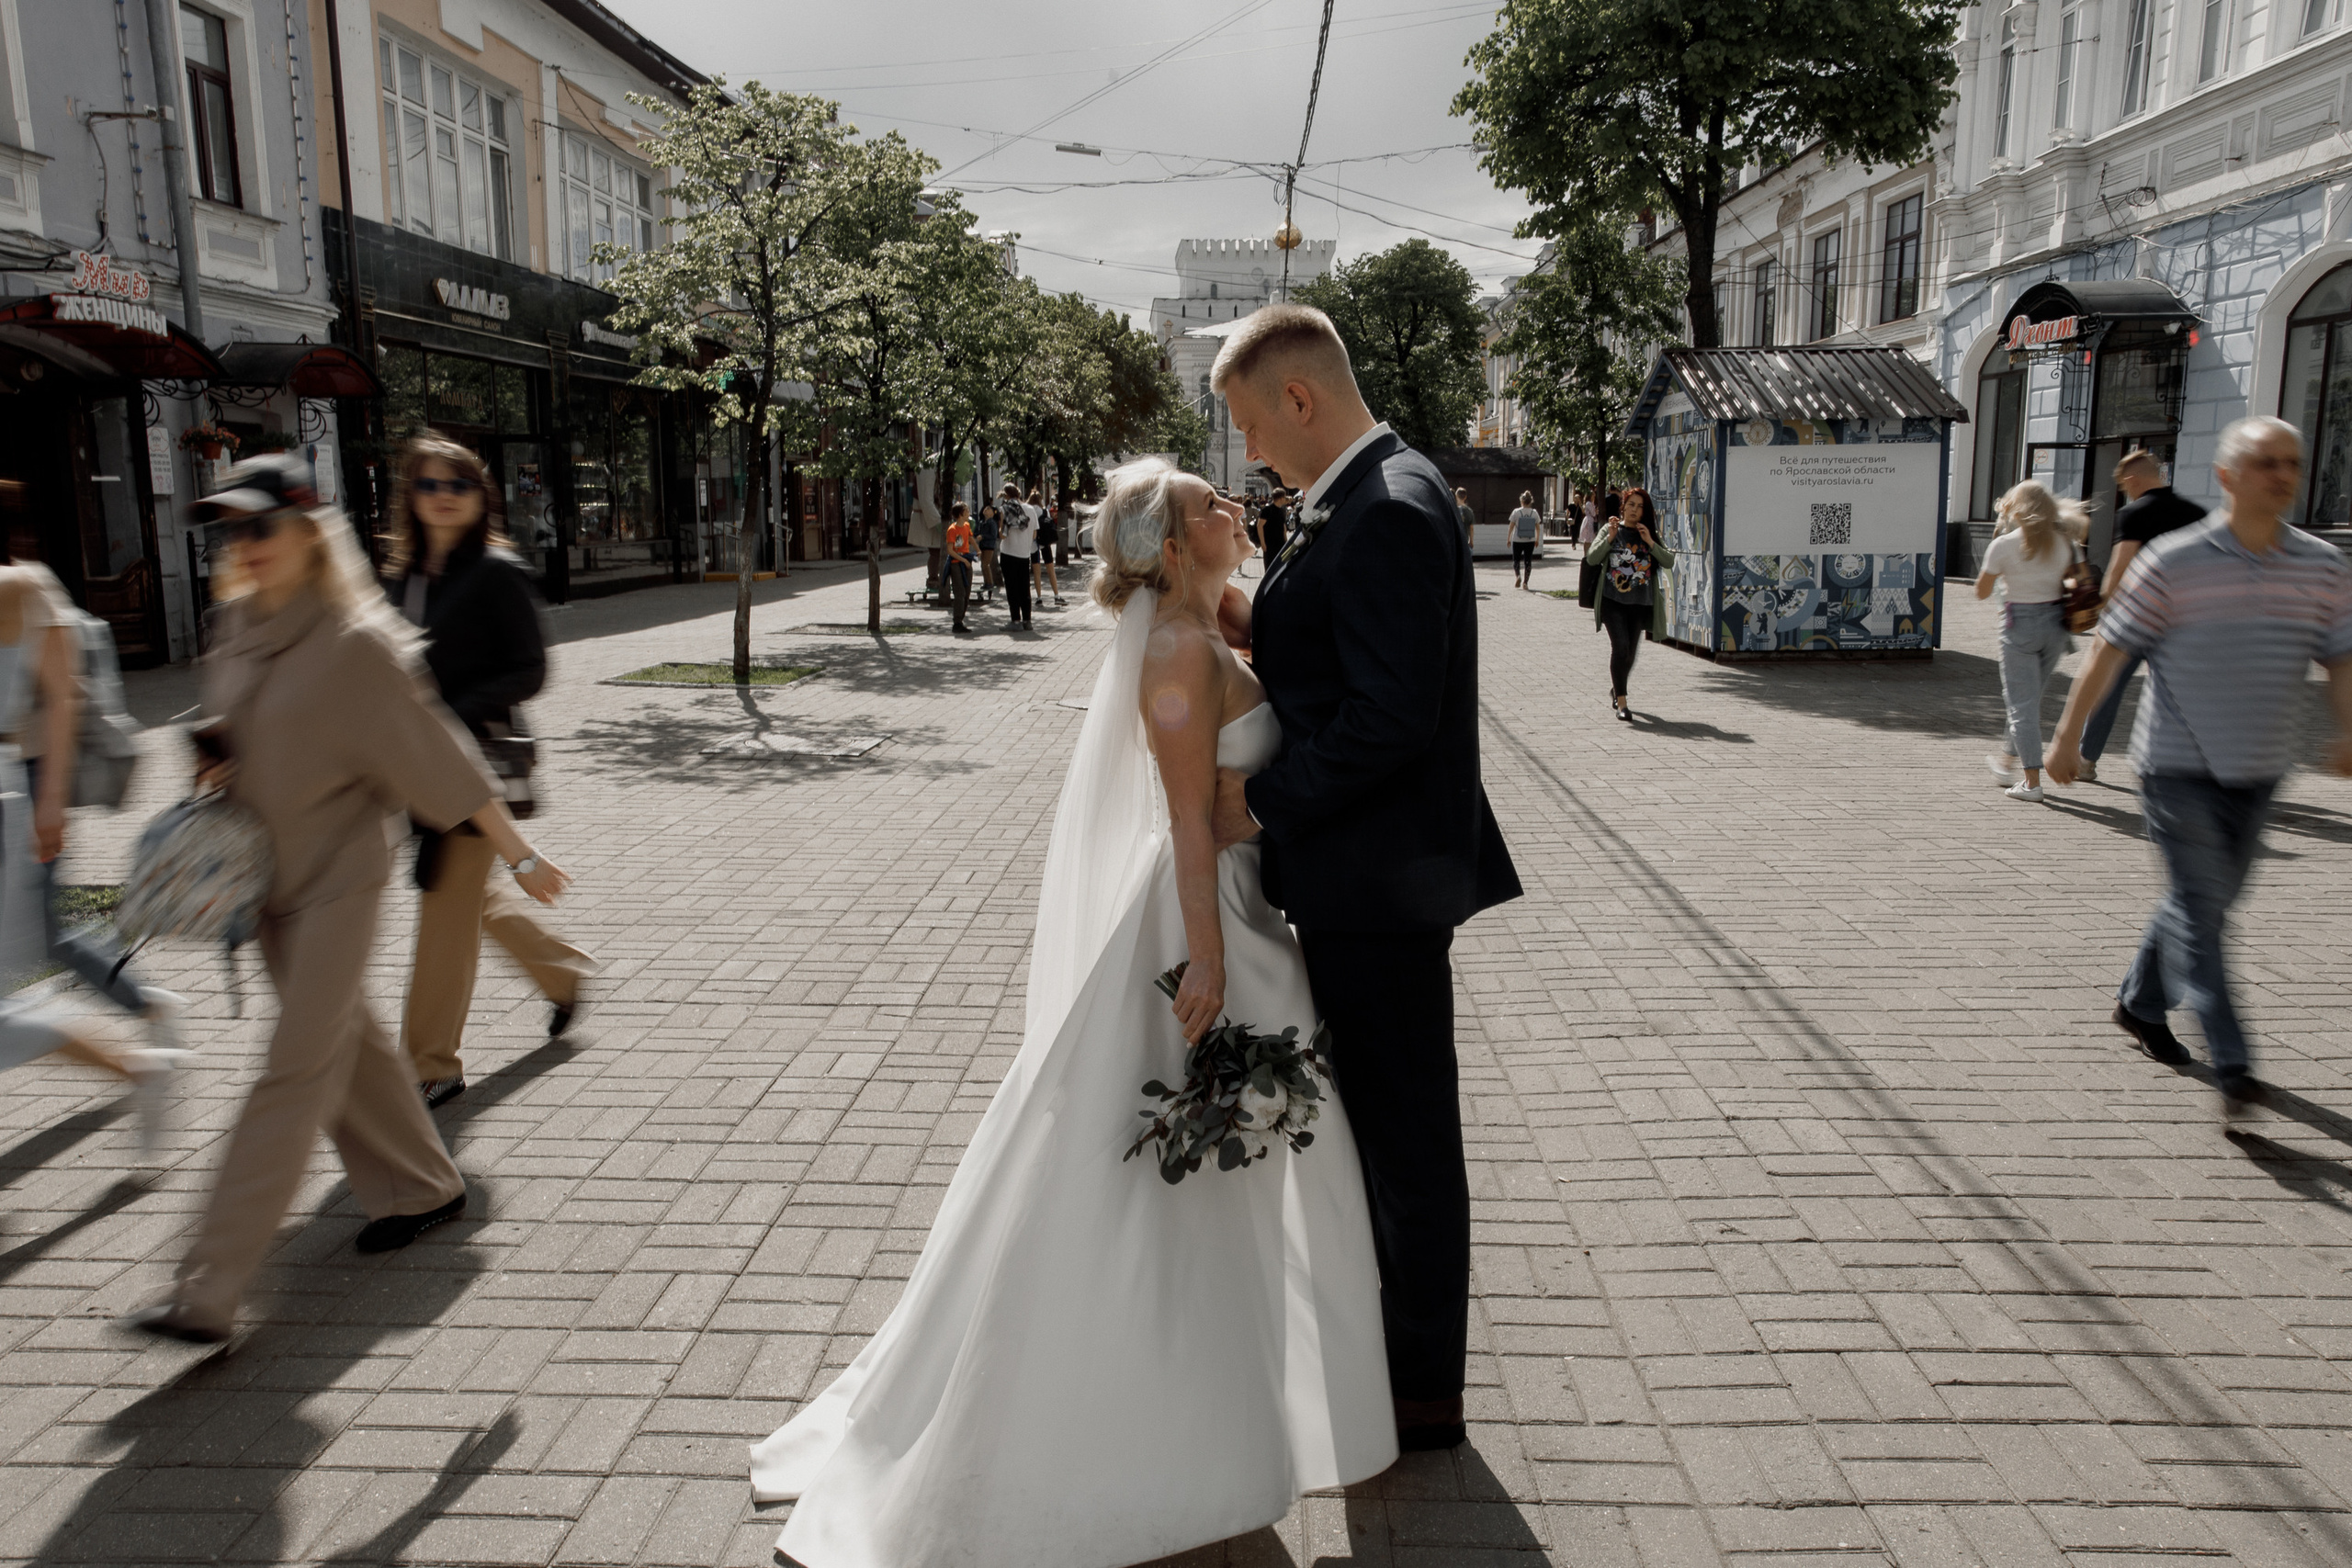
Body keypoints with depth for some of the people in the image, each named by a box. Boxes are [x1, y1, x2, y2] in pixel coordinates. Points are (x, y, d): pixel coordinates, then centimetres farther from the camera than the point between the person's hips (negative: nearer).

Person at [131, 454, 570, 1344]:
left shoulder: (356, 642, -17)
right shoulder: (238, 621, 4)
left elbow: (439, 757, -13)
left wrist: (519, 854, -9)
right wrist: (221, 763, -1)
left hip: (337, 876, -8)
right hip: (267, 871, 8)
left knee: (298, 1071, -5)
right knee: (346, 1042, 17)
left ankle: (208, 1290, -3)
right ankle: (422, 1188, 35)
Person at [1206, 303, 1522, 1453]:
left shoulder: (1388, 513, -21)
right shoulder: (1367, 498, 12)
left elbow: (1387, 716, -26)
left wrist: (1262, 800, -17)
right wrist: (1256, 630, 2)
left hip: (1379, 879, -10)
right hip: (1361, 871, 10)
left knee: (1406, 1135, 5)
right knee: (1378, 1122, 21)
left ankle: (1423, 1391, 23)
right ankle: (1390, 1341, 40)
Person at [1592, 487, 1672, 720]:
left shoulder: (1650, 534, 8)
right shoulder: (1610, 529, 4)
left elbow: (1670, 561, -2)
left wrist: (1650, 543, -13)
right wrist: (1610, 537, -17)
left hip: (1640, 603, 3)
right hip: (1613, 599, -3)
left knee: (1631, 651, 10)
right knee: (1620, 647, -16)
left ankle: (1617, 689, 36)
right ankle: (1621, 702, -13)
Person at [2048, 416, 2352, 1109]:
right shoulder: (2171, 562, -9)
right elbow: (2109, 652, -6)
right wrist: (2068, 736, -6)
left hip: (2256, 773, 5)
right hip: (2177, 770, -5)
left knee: (2204, 904, 16)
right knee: (2199, 911, -7)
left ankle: (2139, 1004, 37)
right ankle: (2231, 1064, -6)